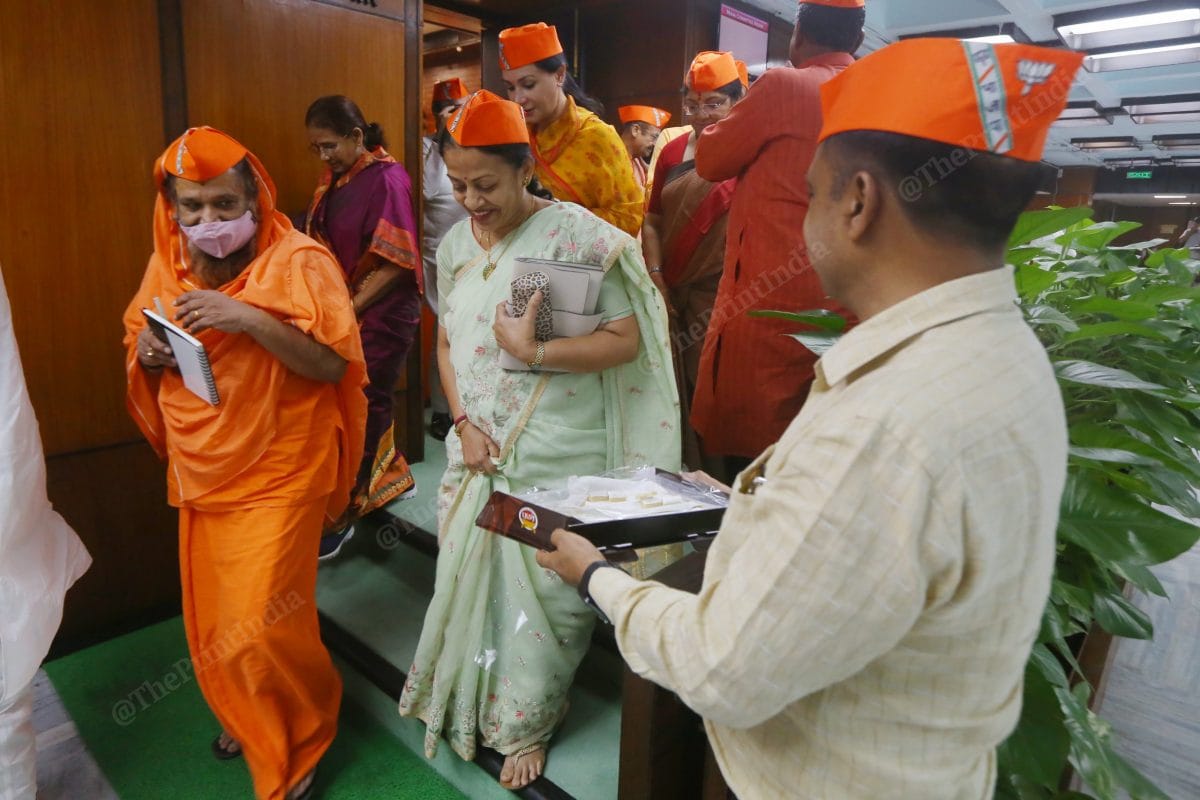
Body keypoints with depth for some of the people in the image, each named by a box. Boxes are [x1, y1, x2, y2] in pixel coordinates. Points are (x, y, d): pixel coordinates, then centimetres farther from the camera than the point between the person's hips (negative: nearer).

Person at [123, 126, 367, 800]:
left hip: (277, 474, -6)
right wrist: (148, 351, -5)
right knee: (210, 621, 15)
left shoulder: (298, 260, -13)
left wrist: (251, 320, -29)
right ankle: (249, 721, 44)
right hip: (200, 474, 6)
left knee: (261, 626, -3)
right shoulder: (168, 263, 6)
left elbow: (334, 364, -18)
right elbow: (141, 340, 18)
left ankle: (301, 742, 26)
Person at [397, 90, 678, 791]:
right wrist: (466, 425, -1)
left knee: (542, 587, 5)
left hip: (556, 455, -5)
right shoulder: (456, 244, 8)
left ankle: (528, 724, 30)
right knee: (470, 573, 15)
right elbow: (447, 342, 12)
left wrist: (533, 352, -24)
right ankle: (467, 707, 41)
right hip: (479, 449, 6)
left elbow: (626, 339, -15)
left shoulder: (576, 234, -12)